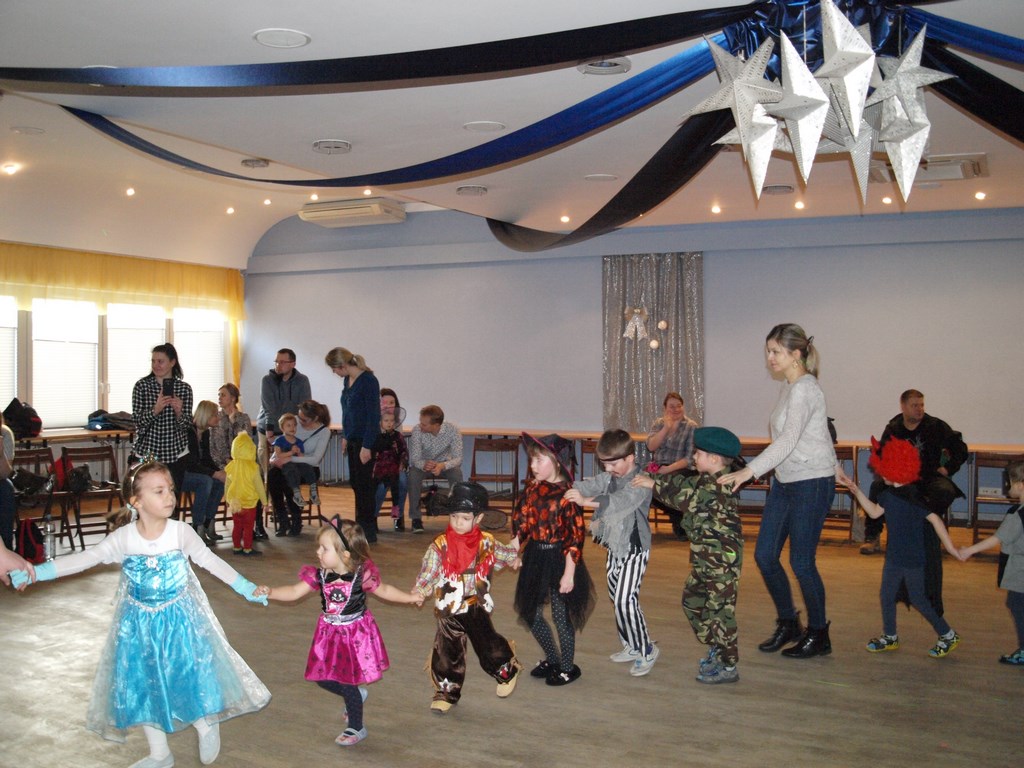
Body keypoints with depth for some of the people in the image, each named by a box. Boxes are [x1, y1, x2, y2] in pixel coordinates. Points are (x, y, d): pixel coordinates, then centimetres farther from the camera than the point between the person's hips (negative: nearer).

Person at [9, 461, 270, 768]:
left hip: (179, 619, -2)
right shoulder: (124, 537, -13)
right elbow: (86, 558, -17)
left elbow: (210, 560, -7)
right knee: (141, 683, 9)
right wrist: (35, 572, -28)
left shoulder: (181, 532, -14)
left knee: (190, 674, -1)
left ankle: (207, 726, 31)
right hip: (139, 623, 2)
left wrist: (246, 587, -8)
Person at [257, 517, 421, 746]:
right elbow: (294, 592, -10)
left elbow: (384, 590, -3)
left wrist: (410, 597, 2)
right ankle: (356, 694, 40)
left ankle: (356, 728, 25)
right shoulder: (320, 575, -10)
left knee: (347, 682, 2)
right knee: (323, 678, 12)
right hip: (330, 634, 5)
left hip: (355, 634, -5)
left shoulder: (362, 575, -19)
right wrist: (270, 592, -25)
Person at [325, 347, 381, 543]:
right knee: (355, 483, 13)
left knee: (365, 484, -2)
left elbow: (373, 415, -18)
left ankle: (369, 531, 6)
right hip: (353, 439, 8)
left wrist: (367, 446, -18)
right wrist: (345, 436, 13)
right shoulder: (347, 380, 8)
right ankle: (360, 526, 24)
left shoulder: (368, 381, -17)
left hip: (365, 440, -8)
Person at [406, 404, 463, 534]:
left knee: (457, 472, -32)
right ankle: (416, 518, -20)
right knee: (413, 474, -33)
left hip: (444, 464, 0)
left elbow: (457, 458, -25)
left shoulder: (452, 430, -23)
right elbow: (414, 459, -23)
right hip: (422, 464, 0)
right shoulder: (417, 430, -23)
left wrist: (442, 466, -46)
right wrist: (424, 464, -48)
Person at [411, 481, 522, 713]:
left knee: (488, 644, 8)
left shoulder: (486, 543, -3)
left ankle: (507, 671, 37)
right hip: (449, 609, -1)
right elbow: (428, 573, -15)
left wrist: (515, 558, 10)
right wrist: (418, 593, -26)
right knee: (447, 651, 3)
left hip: (477, 605, 1)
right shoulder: (440, 546, -10)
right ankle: (447, 692, 19)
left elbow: (503, 553, 19)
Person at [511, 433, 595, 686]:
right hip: (535, 557, 7)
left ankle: (568, 667, 26)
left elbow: (576, 537, -17)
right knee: (530, 612, 14)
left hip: (559, 558, -7)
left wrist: (569, 573, -17)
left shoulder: (567, 495, -19)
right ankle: (552, 659, 34)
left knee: (561, 615, 5)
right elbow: (520, 521, 9)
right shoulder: (532, 487, 1)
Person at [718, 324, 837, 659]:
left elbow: (788, 439, -29)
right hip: (784, 482, 9)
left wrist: (748, 472, -37)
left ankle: (818, 635, 17)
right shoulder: (789, 388, 11)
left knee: (801, 562, -2)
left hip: (812, 482, -9)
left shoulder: (805, 389, -17)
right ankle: (788, 624, 25)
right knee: (764, 555, 7)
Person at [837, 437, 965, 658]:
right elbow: (874, 512, 15)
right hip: (894, 556, 8)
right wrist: (855, 490, 10)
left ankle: (948, 635, 20)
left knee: (917, 599, 3)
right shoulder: (889, 493, 2)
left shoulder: (913, 495, -22)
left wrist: (950, 548, -20)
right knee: (886, 596, 12)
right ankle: (890, 636, 28)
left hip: (913, 559, -8)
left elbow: (935, 519, -21)